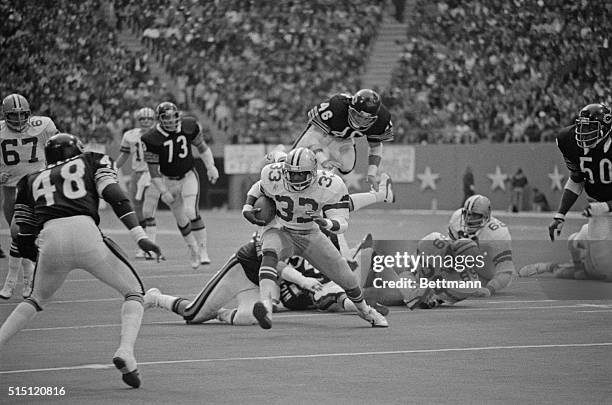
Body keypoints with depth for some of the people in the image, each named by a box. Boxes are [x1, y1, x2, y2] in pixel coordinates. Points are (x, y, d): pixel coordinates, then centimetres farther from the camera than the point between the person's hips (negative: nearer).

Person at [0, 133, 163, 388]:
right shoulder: (92, 162, 25)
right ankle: (125, 351, -9)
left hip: (50, 240, 3)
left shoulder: (32, 181, 31)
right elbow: (115, 197, 5)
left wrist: (44, 258, 44)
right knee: (133, 292, 14)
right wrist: (140, 237, -1)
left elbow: (25, 241, 27)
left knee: (36, 300, 30)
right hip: (85, 232, -3)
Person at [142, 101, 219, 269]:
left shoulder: (189, 126, -13)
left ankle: (203, 250, -9)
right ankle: (193, 251, 28)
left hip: (188, 176, 0)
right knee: (181, 220, 7)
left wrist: (210, 167, -5)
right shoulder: (152, 139, -20)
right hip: (169, 181, 0)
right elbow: (153, 169, -13)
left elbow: (202, 147, 5)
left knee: (191, 212, -20)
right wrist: (163, 192, -15)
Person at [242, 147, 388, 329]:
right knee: (269, 254, -38)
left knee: (347, 280, 5)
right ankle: (266, 306, -54)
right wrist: (247, 208, -10)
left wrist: (325, 223, -44)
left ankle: (364, 310, 39)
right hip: (282, 233, -1)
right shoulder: (274, 177, -18)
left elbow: (342, 223, -23)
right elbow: (259, 188, 7)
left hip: (311, 237, 1)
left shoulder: (329, 186, -23)